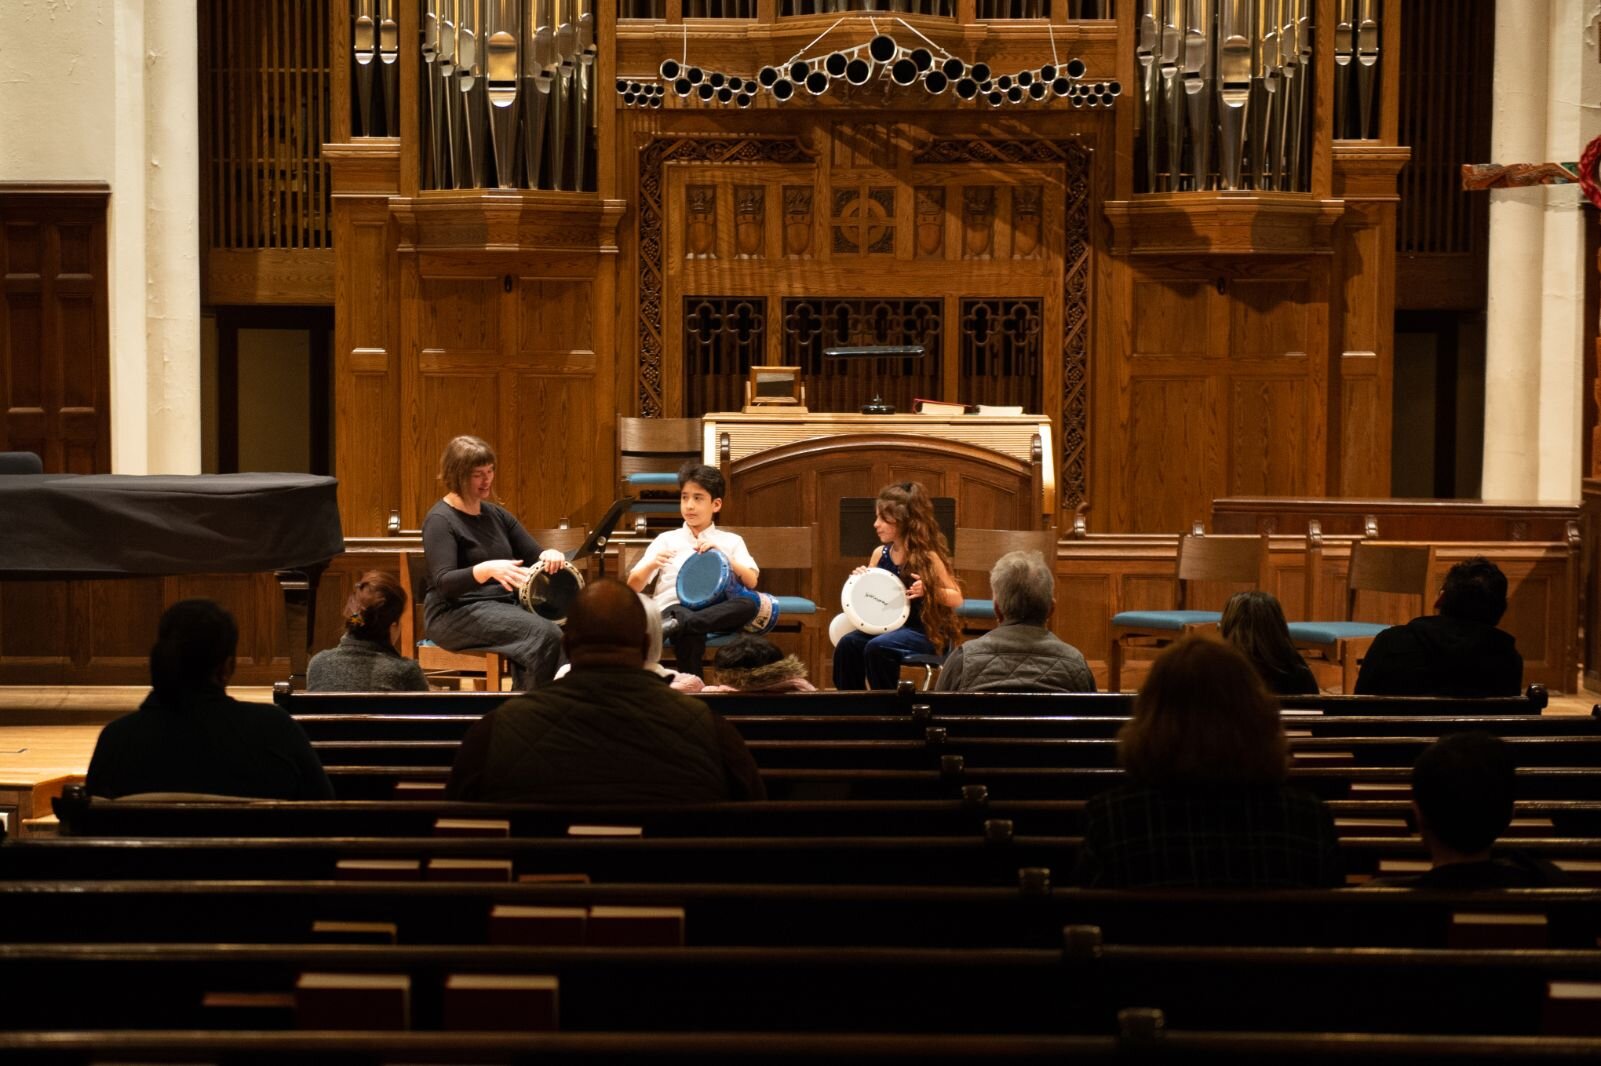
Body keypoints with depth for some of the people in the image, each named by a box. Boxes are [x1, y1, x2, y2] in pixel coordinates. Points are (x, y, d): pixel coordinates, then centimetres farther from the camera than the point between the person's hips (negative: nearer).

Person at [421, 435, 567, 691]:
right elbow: (444, 583, -20)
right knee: (545, 635, -29)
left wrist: (550, 555, -11)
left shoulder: (496, 515, 14)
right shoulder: (440, 520, -8)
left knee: (563, 627, -23)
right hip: (456, 614, -7)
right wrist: (488, 569, -37)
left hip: (504, 605, 7)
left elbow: (533, 555, 14)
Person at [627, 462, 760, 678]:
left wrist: (721, 556, -13)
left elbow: (751, 582, 0)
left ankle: (676, 625, -45)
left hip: (715, 611, 2)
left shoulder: (730, 541, 16)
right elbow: (633, 587, 9)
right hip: (673, 608, -2)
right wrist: (652, 565, -12)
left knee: (748, 604, -36)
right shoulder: (666, 540, 16)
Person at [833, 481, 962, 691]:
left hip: (922, 632, -6)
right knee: (847, 644, -22)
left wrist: (928, 590, -23)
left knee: (877, 648, -33)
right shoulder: (880, 553, 6)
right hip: (885, 626, 6)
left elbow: (957, 598, -6)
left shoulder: (928, 557, -10)